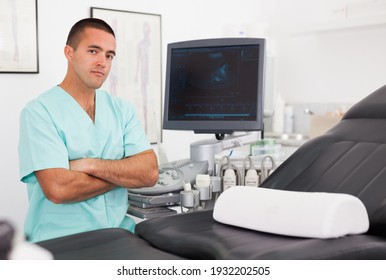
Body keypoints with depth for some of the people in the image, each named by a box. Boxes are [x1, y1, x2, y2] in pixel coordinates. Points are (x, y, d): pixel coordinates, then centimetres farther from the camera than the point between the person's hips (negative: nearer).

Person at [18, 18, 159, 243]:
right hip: (60, 240, -4)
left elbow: (150, 173, -1)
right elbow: (58, 189, -18)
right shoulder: (39, 111, -6)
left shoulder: (123, 109, 10)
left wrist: (91, 165, -14)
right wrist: (124, 172, -6)